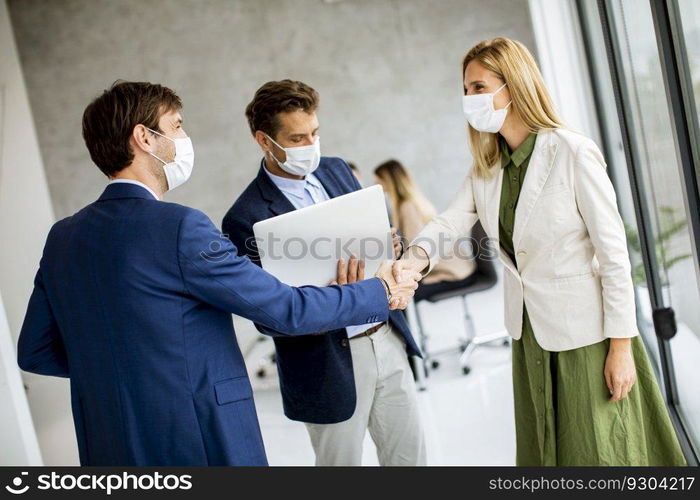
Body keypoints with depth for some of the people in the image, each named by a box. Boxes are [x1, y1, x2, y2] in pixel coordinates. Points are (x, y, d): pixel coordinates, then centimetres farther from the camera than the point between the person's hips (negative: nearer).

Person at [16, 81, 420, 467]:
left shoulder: (62, 237, 3)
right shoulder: (179, 228, -18)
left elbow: (34, 352, 10)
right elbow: (288, 310, -15)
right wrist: (382, 293, -1)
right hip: (202, 445, -7)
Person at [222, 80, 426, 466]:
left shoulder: (336, 170, 4)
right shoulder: (246, 218, -16)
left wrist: (385, 248, -9)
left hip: (388, 341, 6)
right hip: (330, 363, -6)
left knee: (410, 456, 17)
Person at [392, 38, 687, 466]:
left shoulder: (574, 153, -17)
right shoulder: (487, 167, 3)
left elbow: (613, 252, -16)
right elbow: (449, 223, -7)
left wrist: (621, 346, -16)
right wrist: (414, 260, -30)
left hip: (585, 331, -6)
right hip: (530, 331, 6)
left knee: (598, 450, 7)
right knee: (546, 449, 19)